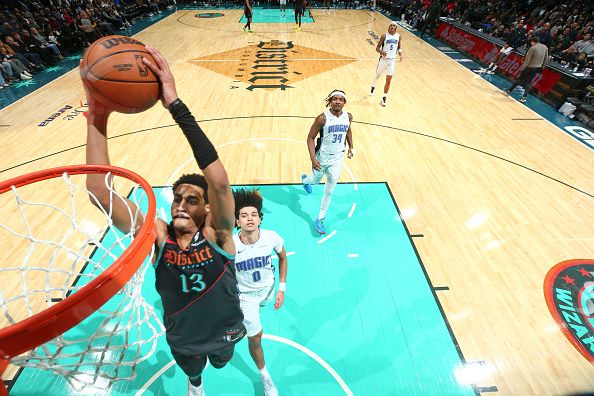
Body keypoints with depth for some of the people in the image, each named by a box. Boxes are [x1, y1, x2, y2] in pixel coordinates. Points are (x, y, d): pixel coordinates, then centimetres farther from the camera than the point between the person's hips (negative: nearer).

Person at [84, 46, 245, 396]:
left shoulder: (216, 235, -32)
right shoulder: (157, 236, -25)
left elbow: (220, 182, -51)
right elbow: (99, 191, -34)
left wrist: (176, 105, -53)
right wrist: (97, 119, -41)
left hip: (224, 334, -1)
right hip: (182, 341, 1)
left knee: (220, 363, 34)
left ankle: (214, 353, 71)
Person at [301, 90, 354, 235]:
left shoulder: (348, 117, -3)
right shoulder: (323, 118, -17)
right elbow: (310, 138, -15)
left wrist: (351, 147, 13)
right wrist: (313, 158, -23)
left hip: (337, 159, 3)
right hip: (322, 158, -3)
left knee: (329, 192, 4)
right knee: (315, 181, 22)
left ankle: (320, 219, 19)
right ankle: (304, 179, 61)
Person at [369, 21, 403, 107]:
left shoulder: (398, 36, 2)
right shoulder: (384, 36, -8)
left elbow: (399, 47, 13)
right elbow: (377, 48, -7)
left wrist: (400, 55, -6)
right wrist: (382, 52, -28)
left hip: (392, 60, 2)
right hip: (384, 59, -2)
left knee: (388, 80, -3)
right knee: (377, 75, 16)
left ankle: (384, 97, 8)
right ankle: (373, 87, 49)